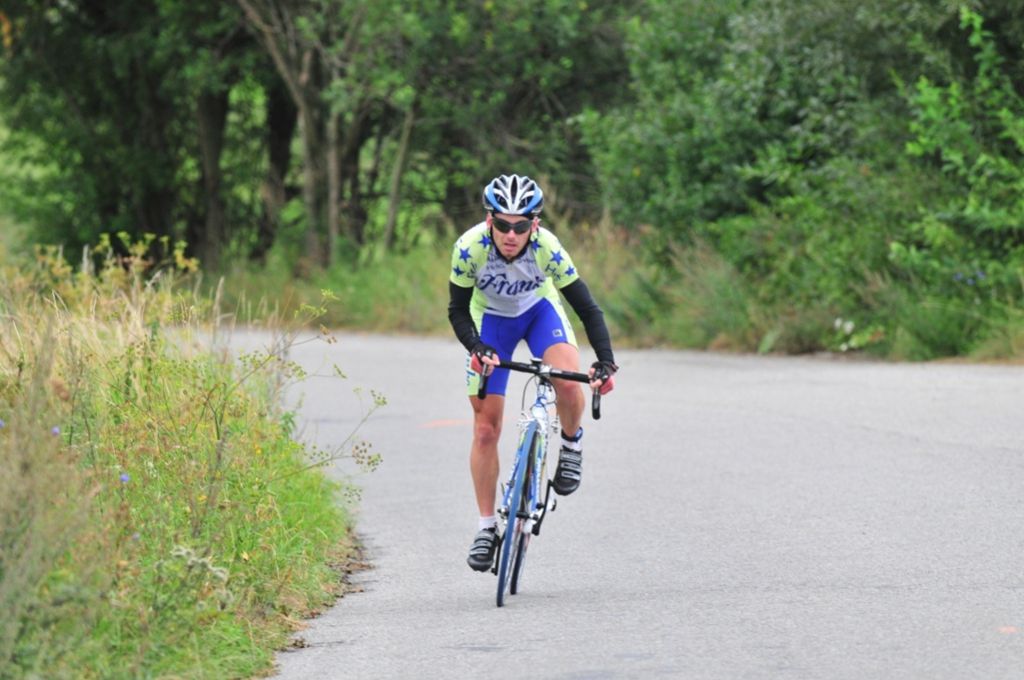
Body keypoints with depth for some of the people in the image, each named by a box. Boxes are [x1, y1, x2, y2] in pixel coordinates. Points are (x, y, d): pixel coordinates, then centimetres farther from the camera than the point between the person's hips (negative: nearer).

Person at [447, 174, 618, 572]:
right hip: (490, 318, 1)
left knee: (568, 382, -31)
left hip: (539, 309, -1)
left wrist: (606, 362, -38)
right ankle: (486, 527, 9)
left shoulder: (547, 248, -33)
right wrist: (476, 348, -38)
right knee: (485, 429, -3)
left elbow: (587, 308, -27)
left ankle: (572, 445, 1)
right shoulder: (470, 248, -32)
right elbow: (457, 311, -20)